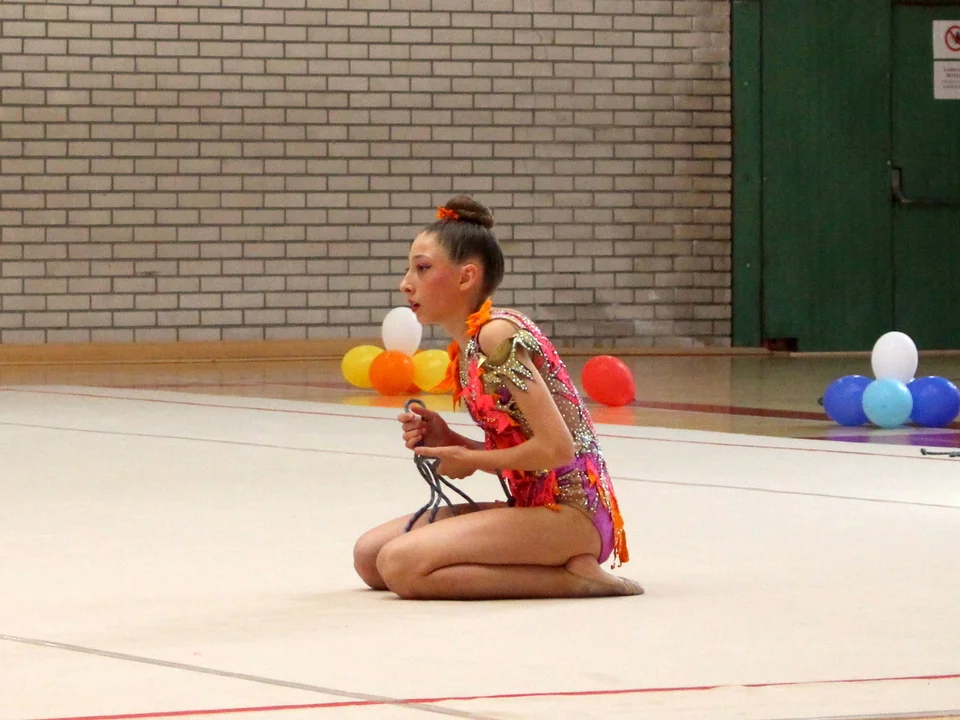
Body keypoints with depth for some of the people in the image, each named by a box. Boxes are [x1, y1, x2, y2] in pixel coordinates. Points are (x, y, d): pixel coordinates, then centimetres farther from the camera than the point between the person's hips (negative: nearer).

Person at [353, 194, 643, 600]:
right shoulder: (465, 349, 13)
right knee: (369, 555, 8)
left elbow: (556, 447, -22)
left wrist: (470, 460, -8)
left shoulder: (497, 337, -16)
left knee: (401, 565, -23)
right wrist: (446, 441, 1)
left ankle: (573, 577, -13)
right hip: (532, 506, 10)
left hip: (571, 514, -10)